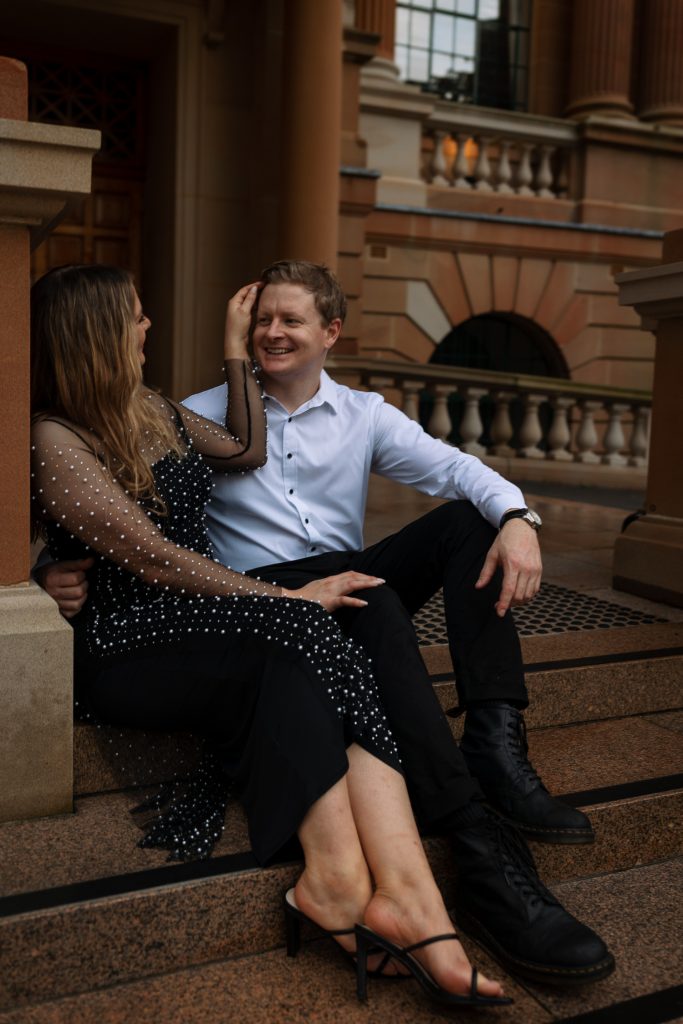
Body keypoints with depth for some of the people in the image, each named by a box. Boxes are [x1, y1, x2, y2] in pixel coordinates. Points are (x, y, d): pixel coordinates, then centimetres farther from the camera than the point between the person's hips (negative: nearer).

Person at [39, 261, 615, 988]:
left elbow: (452, 467, -1)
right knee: (360, 585, -36)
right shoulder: (205, 415, 10)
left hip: (352, 590, 4)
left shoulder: (364, 415, 15)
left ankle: (495, 744, -31)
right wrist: (60, 565, -18)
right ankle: (484, 857, -45)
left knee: (468, 519, -16)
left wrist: (516, 516, -23)